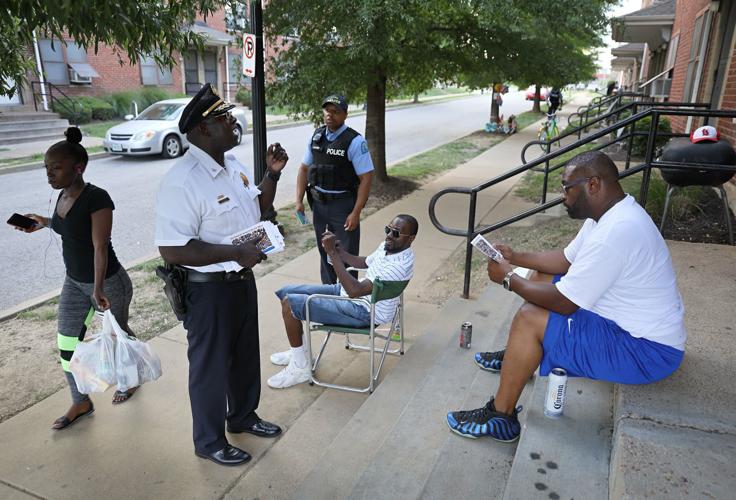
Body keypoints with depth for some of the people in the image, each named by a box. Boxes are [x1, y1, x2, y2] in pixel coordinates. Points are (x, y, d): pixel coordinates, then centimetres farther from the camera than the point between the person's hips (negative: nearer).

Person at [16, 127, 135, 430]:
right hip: (74, 282, 8)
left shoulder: (97, 198, -22)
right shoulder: (64, 196, 2)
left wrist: (98, 289, -30)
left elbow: (100, 246, -26)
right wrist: (45, 222, 11)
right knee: (67, 343, 8)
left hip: (108, 283, -8)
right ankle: (81, 403, 24)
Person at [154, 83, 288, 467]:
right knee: (210, 365, 11)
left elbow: (256, 207, 17)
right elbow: (172, 250, -28)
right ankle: (209, 442, 35)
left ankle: (243, 416, 48)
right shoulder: (183, 182, -25)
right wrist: (236, 253, -29)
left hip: (242, 279, 8)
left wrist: (272, 174, 1)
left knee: (245, 354, 24)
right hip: (208, 289, -8)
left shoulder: (231, 162, 3)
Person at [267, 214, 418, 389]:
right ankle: (299, 350, 24)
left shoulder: (400, 265, -28)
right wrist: (338, 249, 3)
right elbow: (364, 262, 21)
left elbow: (355, 291, -33)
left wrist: (332, 252, -30)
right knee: (287, 292, 7)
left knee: (290, 304, -16)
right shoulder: (388, 246, 1)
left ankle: (300, 367, 0)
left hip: (363, 312, -10)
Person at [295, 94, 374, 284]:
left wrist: (356, 213, -20)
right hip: (318, 203, 6)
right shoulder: (316, 137, 3)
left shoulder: (354, 141, -14)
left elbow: (366, 178, -16)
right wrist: (299, 200, 4)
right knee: (325, 251, 18)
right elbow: (304, 168, 11)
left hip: (343, 205, -5)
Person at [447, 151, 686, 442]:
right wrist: (515, 257, 5)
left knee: (529, 319, -21)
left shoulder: (615, 232, -31)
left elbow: (563, 304, -27)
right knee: (542, 279, 12)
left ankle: (500, 418, -6)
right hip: (631, 321, 10)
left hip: (647, 352, -10)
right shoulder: (611, 212, 2)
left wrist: (508, 279, -14)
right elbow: (567, 259, 14)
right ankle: (517, 356, 29)